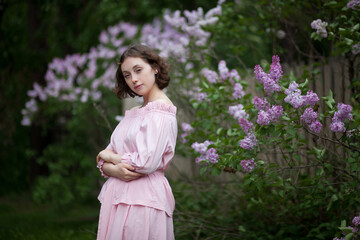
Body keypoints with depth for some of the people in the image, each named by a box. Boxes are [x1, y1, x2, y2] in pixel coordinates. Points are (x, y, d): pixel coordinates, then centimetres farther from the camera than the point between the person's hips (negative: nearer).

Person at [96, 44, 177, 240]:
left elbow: (147, 163, -19)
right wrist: (114, 169, -12)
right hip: (118, 196, 7)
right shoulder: (133, 114, 16)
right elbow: (103, 160, 13)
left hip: (142, 199, -7)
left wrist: (108, 156, -2)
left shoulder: (160, 111, -8)